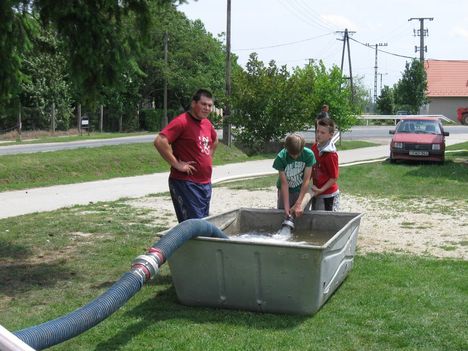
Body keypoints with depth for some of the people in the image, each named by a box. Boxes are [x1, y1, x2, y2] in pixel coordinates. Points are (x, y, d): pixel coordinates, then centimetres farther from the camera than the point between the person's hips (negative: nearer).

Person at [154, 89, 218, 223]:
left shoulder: (207, 124, 11)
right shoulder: (182, 121, -14)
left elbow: (214, 141, 33)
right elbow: (159, 141, -26)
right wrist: (176, 164, -21)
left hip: (205, 183, 9)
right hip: (185, 183, -8)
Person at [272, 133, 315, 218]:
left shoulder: (308, 154, -23)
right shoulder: (281, 157, -24)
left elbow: (306, 180, -22)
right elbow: (284, 183, -21)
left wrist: (298, 204, -26)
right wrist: (286, 207, -26)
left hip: (302, 190, 0)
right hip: (285, 191, 0)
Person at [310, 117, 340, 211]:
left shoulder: (331, 154, -21)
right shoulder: (315, 147, 2)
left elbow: (334, 178, -17)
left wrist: (321, 190, -20)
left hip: (328, 195, -8)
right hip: (316, 193, 8)